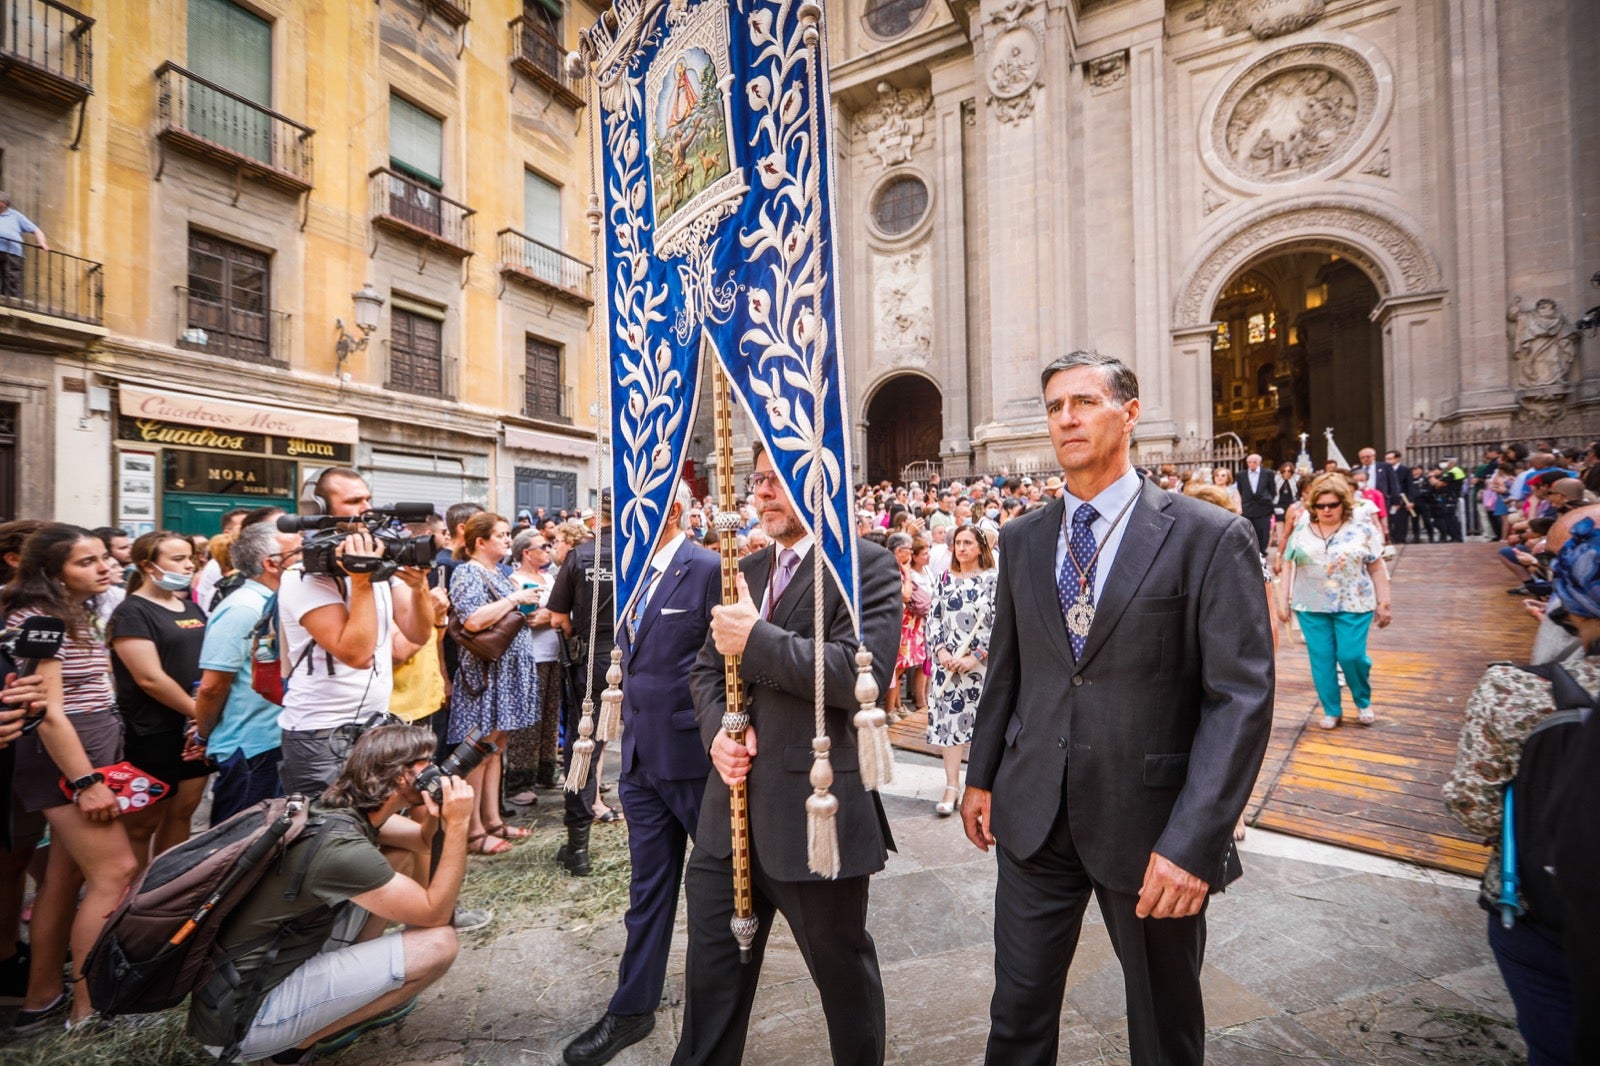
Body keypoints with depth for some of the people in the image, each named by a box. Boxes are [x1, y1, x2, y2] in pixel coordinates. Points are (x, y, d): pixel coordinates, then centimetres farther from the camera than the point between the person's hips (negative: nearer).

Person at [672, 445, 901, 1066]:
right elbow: (707, 669, 14)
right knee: (712, 965, 20)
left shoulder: (869, 566, -10)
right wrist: (717, 730, -6)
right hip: (732, 807, 6)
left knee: (843, 967, 19)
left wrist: (757, 638, -21)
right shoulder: (747, 572, 12)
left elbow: (864, 673, -23)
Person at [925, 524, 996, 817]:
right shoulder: (945, 579, 9)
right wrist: (940, 651, -6)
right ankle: (952, 786, 5)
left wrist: (976, 657, -12)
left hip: (981, 664, -3)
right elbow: (934, 618, 8)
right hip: (947, 662, 3)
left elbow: (999, 625, -8)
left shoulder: (992, 579, -3)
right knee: (948, 720, -1)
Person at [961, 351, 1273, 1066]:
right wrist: (982, 776, 9)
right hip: (1033, 818, 3)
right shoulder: (1022, 539, 4)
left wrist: (1193, 842, -19)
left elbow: (1241, 698, -13)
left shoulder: (1211, 538, -10)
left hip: (1151, 826, -2)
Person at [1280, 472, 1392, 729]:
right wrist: (1285, 602, 6)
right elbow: (1290, 569, 7)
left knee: (1351, 656, -5)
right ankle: (1331, 711, 16)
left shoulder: (1363, 530, 0)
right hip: (1311, 607, 2)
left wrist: (1383, 604, 0)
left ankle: (1364, 702, 24)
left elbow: (1377, 569, 2)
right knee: (1320, 659, 3)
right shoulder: (1301, 533, 4)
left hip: (1353, 606, -1)